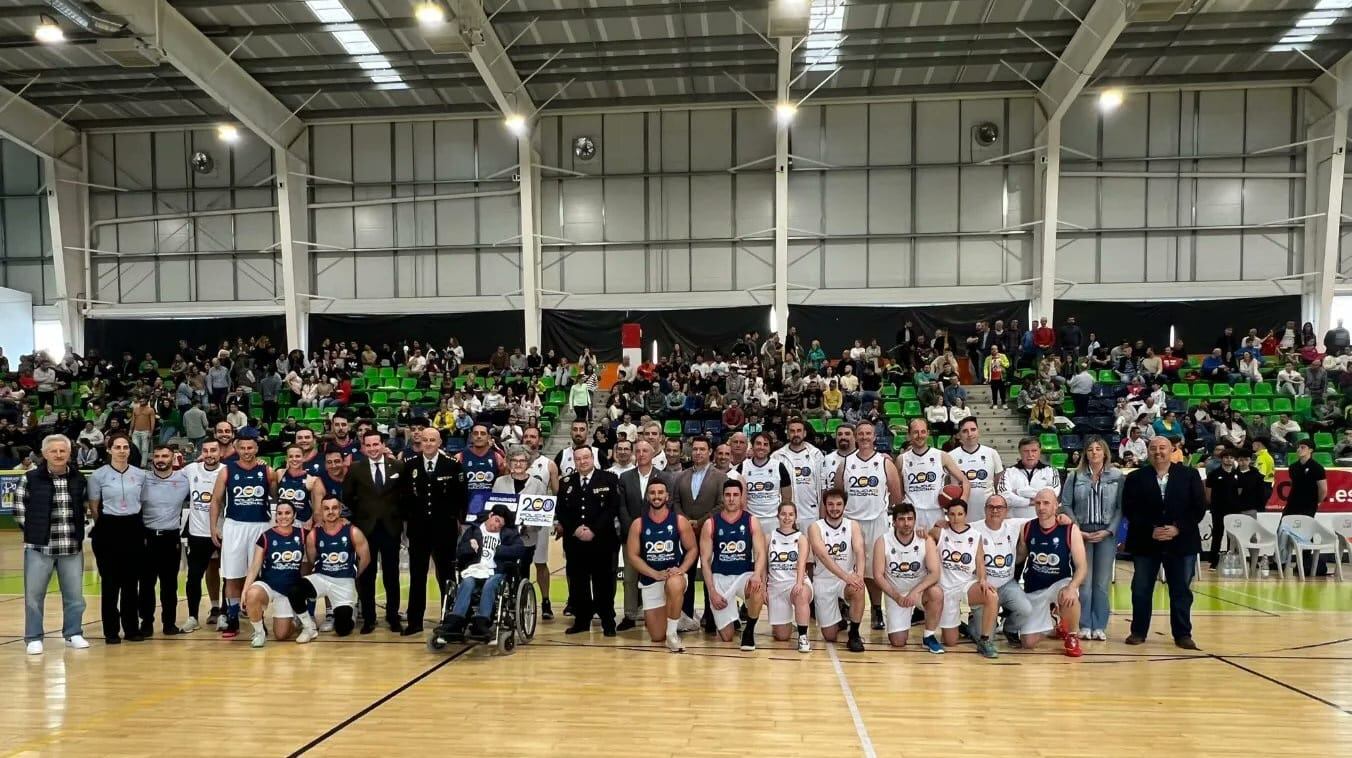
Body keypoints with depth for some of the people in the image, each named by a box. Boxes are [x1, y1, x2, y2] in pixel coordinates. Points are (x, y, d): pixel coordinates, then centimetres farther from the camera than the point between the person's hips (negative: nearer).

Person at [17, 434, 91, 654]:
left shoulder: (79, 480, 5)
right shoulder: (30, 478, -5)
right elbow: (19, 507, 2)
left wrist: (78, 531, 10)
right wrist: (32, 530, -1)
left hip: (72, 546, 3)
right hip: (39, 546, -2)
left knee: (74, 594, 9)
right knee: (34, 594, 5)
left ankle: (73, 634, 22)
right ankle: (33, 638, 18)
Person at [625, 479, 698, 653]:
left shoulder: (679, 521, -5)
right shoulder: (638, 524, -4)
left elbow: (692, 549, 1)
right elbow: (633, 556, -5)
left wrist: (681, 569, -18)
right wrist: (655, 574, -17)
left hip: (674, 575, -1)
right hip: (650, 580, 1)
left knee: (674, 585, -41)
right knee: (657, 637, 2)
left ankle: (672, 632, -19)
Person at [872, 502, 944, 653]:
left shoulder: (926, 540, -15)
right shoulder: (883, 542, -15)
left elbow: (934, 573, -21)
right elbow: (878, 575, -13)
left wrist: (915, 591, -35)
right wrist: (897, 597, -23)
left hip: (921, 589, 0)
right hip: (895, 593, 0)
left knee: (936, 593, -35)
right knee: (897, 642, -7)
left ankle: (929, 636, -10)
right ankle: (911, 615, 28)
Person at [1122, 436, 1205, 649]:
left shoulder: (1189, 475, 3)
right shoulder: (1135, 478, 2)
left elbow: (1199, 507, -1)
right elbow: (1129, 510, -2)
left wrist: (1178, 528, -12)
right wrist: (1150, 530, -14)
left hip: (1181, 542, 0)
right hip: (1145, 542, 0)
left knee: (1181, 591, 6)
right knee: (1141, 590, 5)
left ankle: (1183, 634, 17)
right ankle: (1138, 631, 16)